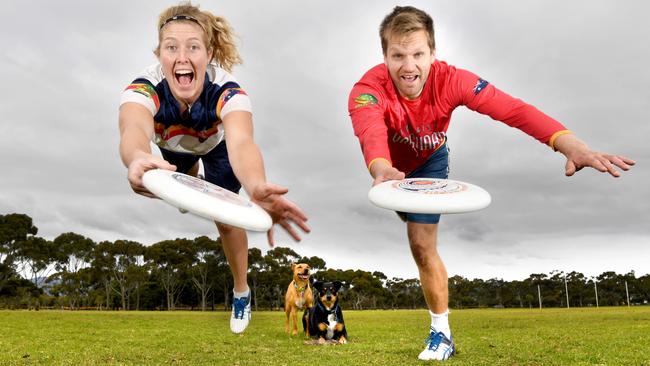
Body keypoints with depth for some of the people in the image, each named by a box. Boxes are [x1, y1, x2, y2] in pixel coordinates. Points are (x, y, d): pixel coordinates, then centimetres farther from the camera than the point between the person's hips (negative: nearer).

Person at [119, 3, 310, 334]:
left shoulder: (226, 91, -44)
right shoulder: (144, 87, -43)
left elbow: (240, 141, -64)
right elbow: (134, 129, -66)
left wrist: (256, 187, -87)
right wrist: (138, 158, -91)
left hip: (217, 145, -2)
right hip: (173, 146, 2)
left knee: (225, 218, -5)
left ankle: (241, 291, 21)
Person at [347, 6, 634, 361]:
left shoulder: (449, 80, -33)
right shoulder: (368, 89, -38)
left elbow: (511, 108, -46)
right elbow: (370, 132, -60)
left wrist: (570, 145, -62)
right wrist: (382, 171, -84)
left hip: (428, 161, 0)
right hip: (387, 164, 1)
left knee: (423, 246, -4)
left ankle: (441, 333, 11)